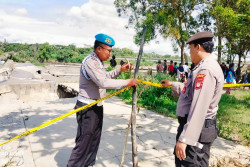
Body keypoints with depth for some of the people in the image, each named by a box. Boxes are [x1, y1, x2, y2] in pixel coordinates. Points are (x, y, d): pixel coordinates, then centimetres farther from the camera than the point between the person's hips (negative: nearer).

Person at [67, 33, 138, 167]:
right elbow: (103, 83, -30)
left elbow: (104, 77, 23)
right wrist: (127, 82, -24)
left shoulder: (98, 61, 12)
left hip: (97, 106, 10)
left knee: (95, 139, 17)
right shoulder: (90, 61, -20)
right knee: (84, 141, -4)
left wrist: (119, 70, 12)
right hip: (87, 107, -10)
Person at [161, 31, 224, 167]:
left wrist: (185, 139, -28)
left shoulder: (206, 70, -22)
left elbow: (199, 109, -28)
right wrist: (172, 84, 37)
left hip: (197, 130, -11)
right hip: (198, 128, 11)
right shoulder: (205, 67, 13)